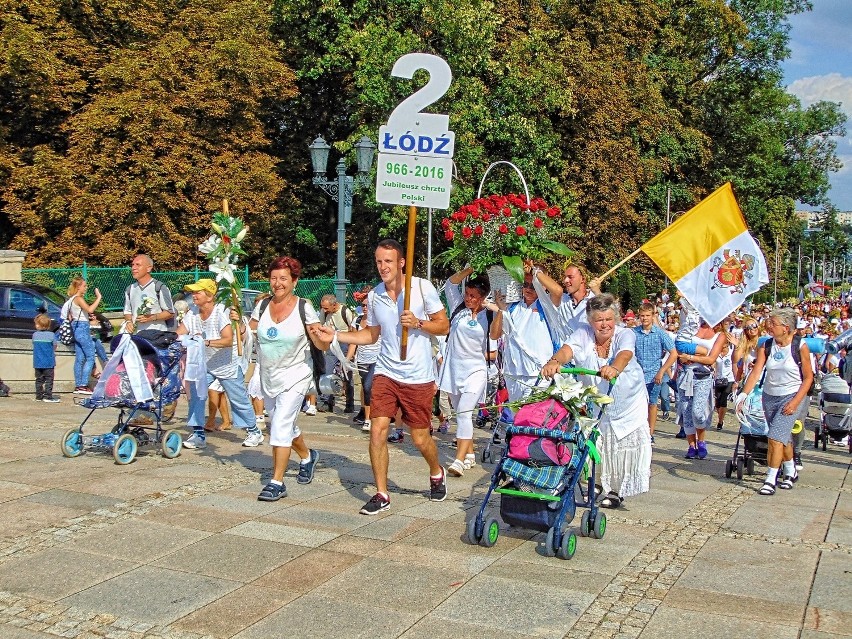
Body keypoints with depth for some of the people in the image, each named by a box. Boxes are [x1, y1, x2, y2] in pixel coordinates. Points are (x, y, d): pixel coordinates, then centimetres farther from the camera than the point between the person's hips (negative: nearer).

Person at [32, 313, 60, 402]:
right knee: (49, 379, 2)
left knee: (39, 380, 12)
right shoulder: (51, 335, -9)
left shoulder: (35, 335, 1)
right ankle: (48, 396, -1)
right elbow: (55, 347, -2)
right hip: (49, 362, -4)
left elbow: (35, 346, 9)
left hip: (37, 363, 4)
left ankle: (39, 396, 15)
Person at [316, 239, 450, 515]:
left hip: (418, 376, -3)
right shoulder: (374, 296, 5)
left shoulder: (423, 287, -8)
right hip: (386, 373, 3)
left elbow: (444, 325, -3)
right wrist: (335, 336, 9)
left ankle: (437, 473, 37)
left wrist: (418, 323, -20)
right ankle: (381, 495, 6)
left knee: (420, 438, 5)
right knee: (378, 431, -7)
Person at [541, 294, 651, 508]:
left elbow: (625, 354, -39)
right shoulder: (583, 334, -12)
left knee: (626, 446, 0)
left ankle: (616, 491, 18)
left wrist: (614, 368, -63)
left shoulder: (625, 335, -17)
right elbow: (568, 348, -32)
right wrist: (555, 361, -56)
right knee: (595, 447, -3)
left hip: (628, 402, -1)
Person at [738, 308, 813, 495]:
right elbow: (756, 372, -10)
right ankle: (791, 472, 37)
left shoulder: (800, 346, -12)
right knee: (783, 437, 16)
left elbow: (808, 377, -7)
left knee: (775, 437, -15)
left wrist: (795, 402, -14)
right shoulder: (766, 346, -3)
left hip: (792, 396, -4)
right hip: (769, 396, 4)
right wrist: (744, 394, -25)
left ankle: (770, 480, -9)